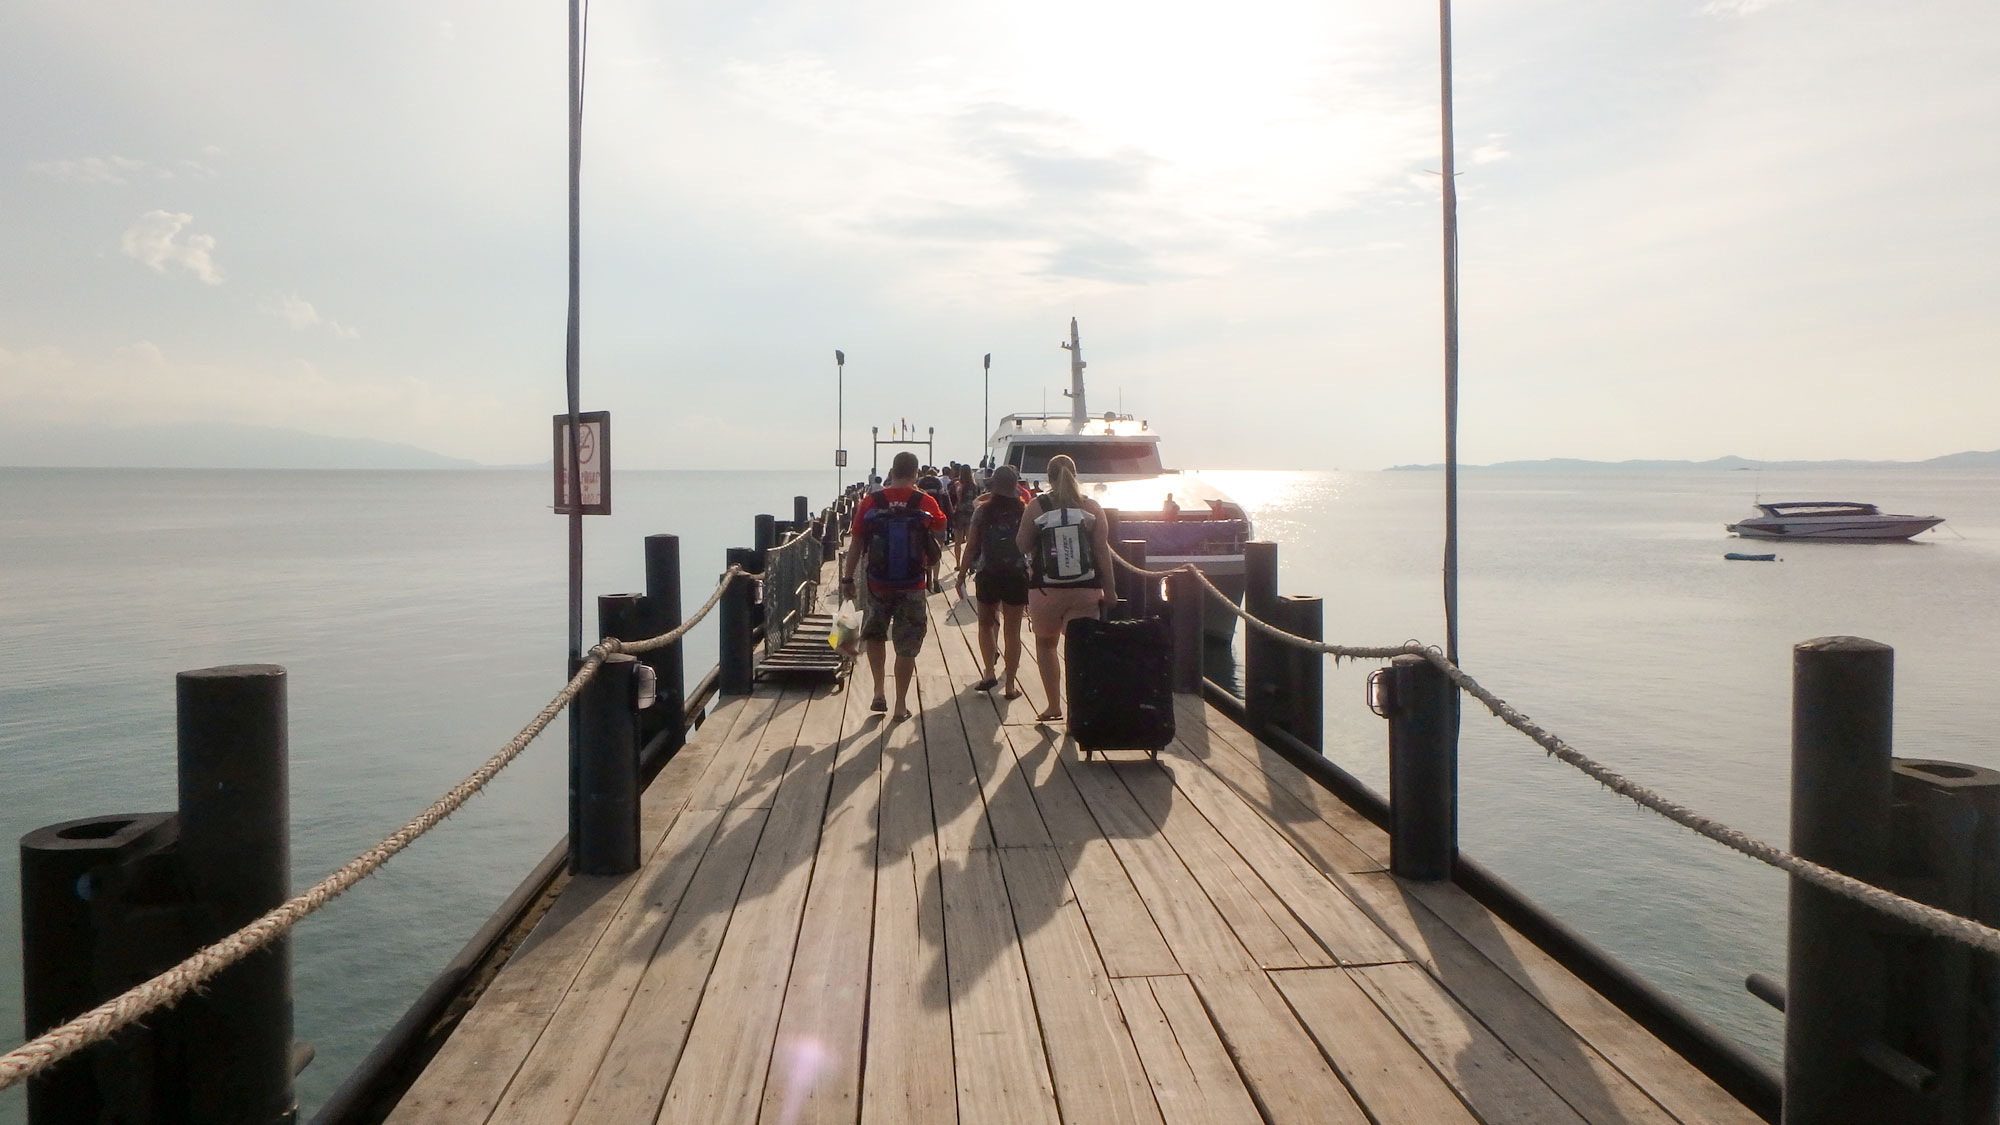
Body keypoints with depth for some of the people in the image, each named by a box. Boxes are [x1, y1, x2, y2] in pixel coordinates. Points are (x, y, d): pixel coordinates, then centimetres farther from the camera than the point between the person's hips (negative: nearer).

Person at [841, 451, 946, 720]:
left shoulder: (871, 501, -7)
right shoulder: (925, 502, -7)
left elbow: (856, 542, -3)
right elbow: (940, 526, 14)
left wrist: (847, 578, 6)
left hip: (878, 584, 1)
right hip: (913, 587, -1)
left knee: (874, 636, 23)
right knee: (907, 647, 9)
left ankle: (879, 692, 16)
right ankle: (901, 705, 13)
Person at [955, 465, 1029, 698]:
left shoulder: (983, 510, -5)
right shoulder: (1024, 511, -4)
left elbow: (971, 546, -4)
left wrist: (961, 575, 4)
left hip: (987, 575, 0)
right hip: (1017, 574, 0)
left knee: (986, 623, 19)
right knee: (1013, 630, 7)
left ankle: (989, 671, 4)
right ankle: (1011, 684, 10)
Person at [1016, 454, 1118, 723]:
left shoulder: (1037, 506, -6)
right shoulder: (1091, 507, -1)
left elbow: (1022, 545, 0)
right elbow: (1102, 550, -2)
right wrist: (1110, 589, 3)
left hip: (1046, 590, -1)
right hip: (1086, 590, 1)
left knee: (1045, 643, 18)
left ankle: (1053, 704, 12)